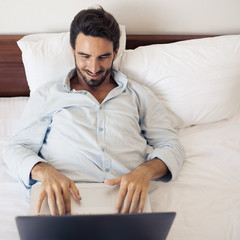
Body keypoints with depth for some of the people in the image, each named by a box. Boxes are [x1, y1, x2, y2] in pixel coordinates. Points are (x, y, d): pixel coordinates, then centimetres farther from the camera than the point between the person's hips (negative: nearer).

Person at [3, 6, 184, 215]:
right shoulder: (47, 96, 19)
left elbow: (172, 147, 15)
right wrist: (44, 171, -11)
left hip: (126, 200, 1)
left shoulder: (139, 95, 20)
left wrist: (146, 171, -10)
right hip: (67, 201, -1)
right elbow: (16, 149, 14)